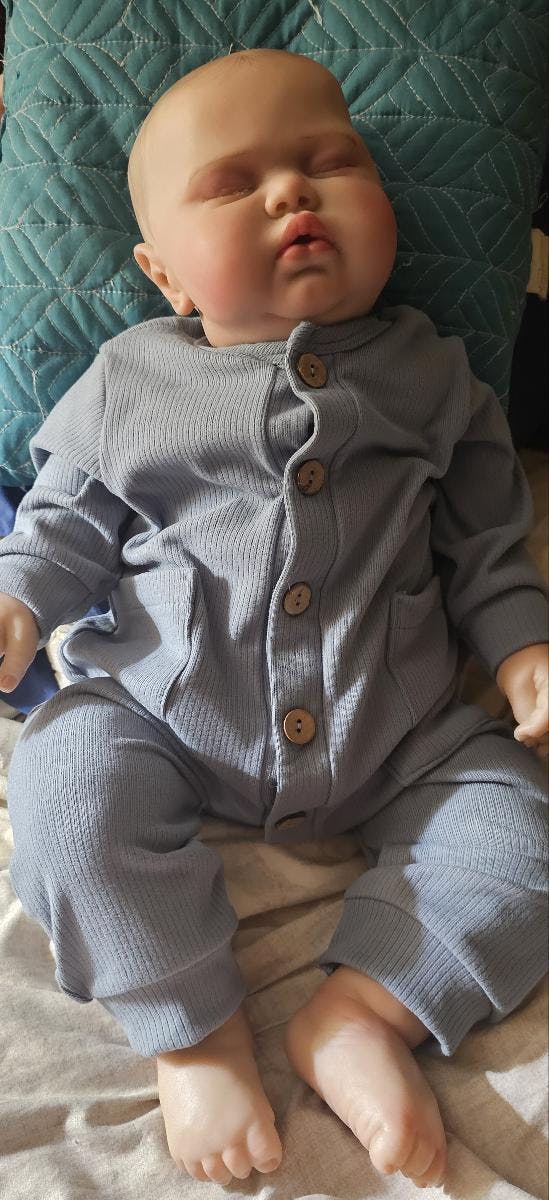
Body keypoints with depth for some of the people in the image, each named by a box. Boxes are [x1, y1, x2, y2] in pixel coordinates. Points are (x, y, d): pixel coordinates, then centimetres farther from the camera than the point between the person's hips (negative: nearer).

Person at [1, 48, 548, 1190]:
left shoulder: (428, 372, 5)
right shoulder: (130, 380, 3)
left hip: (392, 731, 1)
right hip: (165, 709, 0)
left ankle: (365, 1008, -6)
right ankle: (196, 1025, -8)